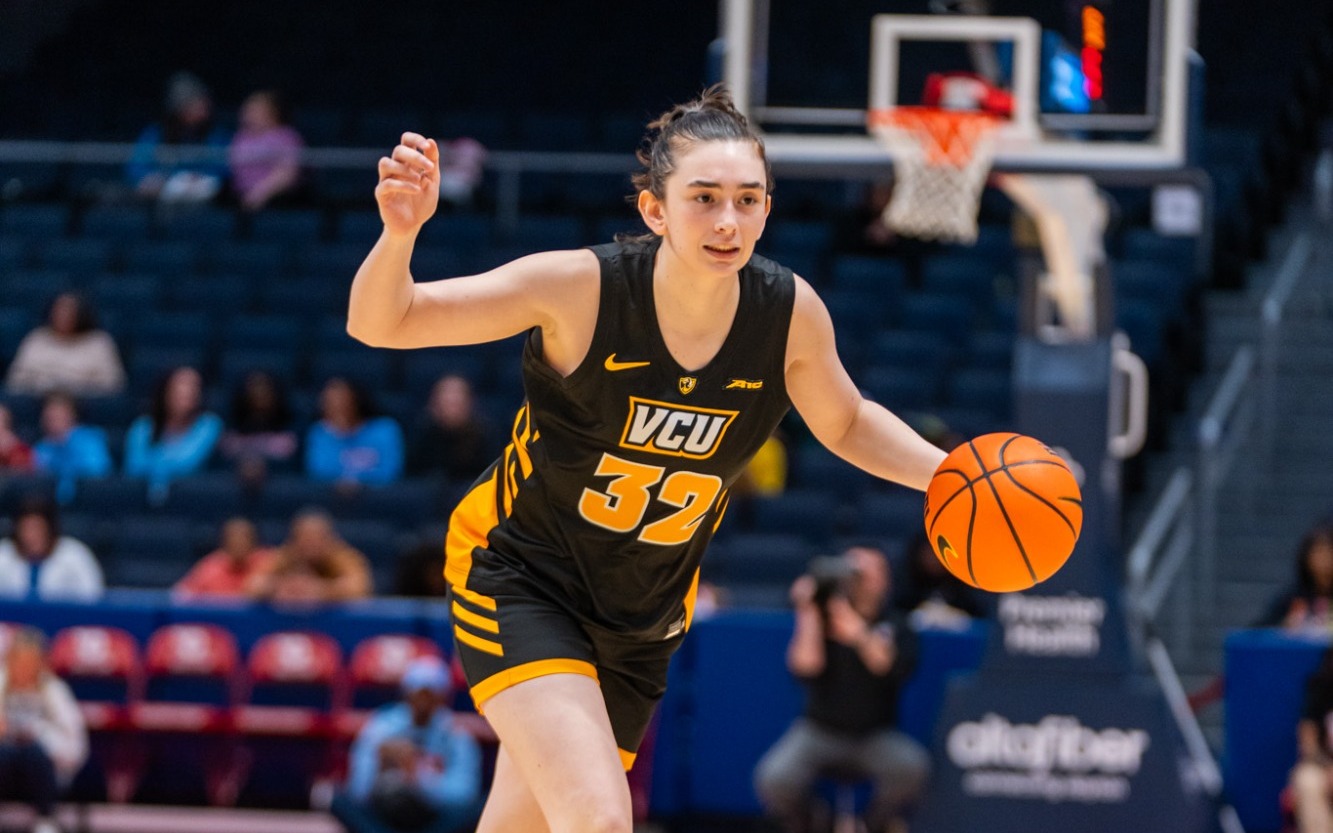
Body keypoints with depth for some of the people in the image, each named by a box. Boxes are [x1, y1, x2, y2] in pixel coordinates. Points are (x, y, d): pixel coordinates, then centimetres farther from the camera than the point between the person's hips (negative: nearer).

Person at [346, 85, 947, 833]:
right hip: (520, 582, -5)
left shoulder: (791, 313, -14)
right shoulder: (581, 287, -24)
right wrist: (400, 233, -41)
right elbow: (379, 324, -20)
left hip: (642, 625, 5)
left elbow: (846, 424, 8)